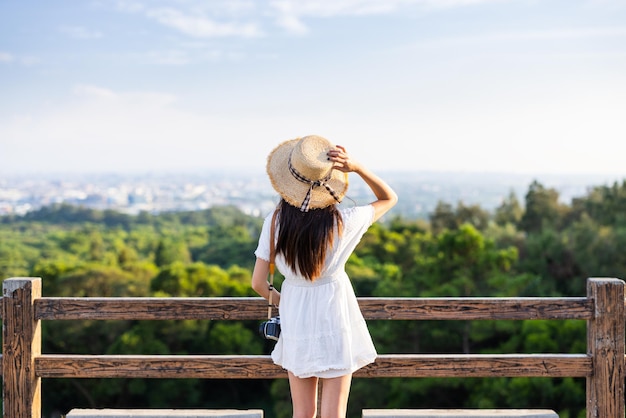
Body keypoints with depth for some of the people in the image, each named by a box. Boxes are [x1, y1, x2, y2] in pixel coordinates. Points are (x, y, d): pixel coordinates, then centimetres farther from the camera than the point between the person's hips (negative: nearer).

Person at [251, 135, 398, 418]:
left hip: (295, 319, 2)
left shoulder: (274, 222, -13)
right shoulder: (342, 221, -18)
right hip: (334, 318, -2)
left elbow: (258, 282, -7)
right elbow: (389, 198, 0)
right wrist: (356, 168, -15)